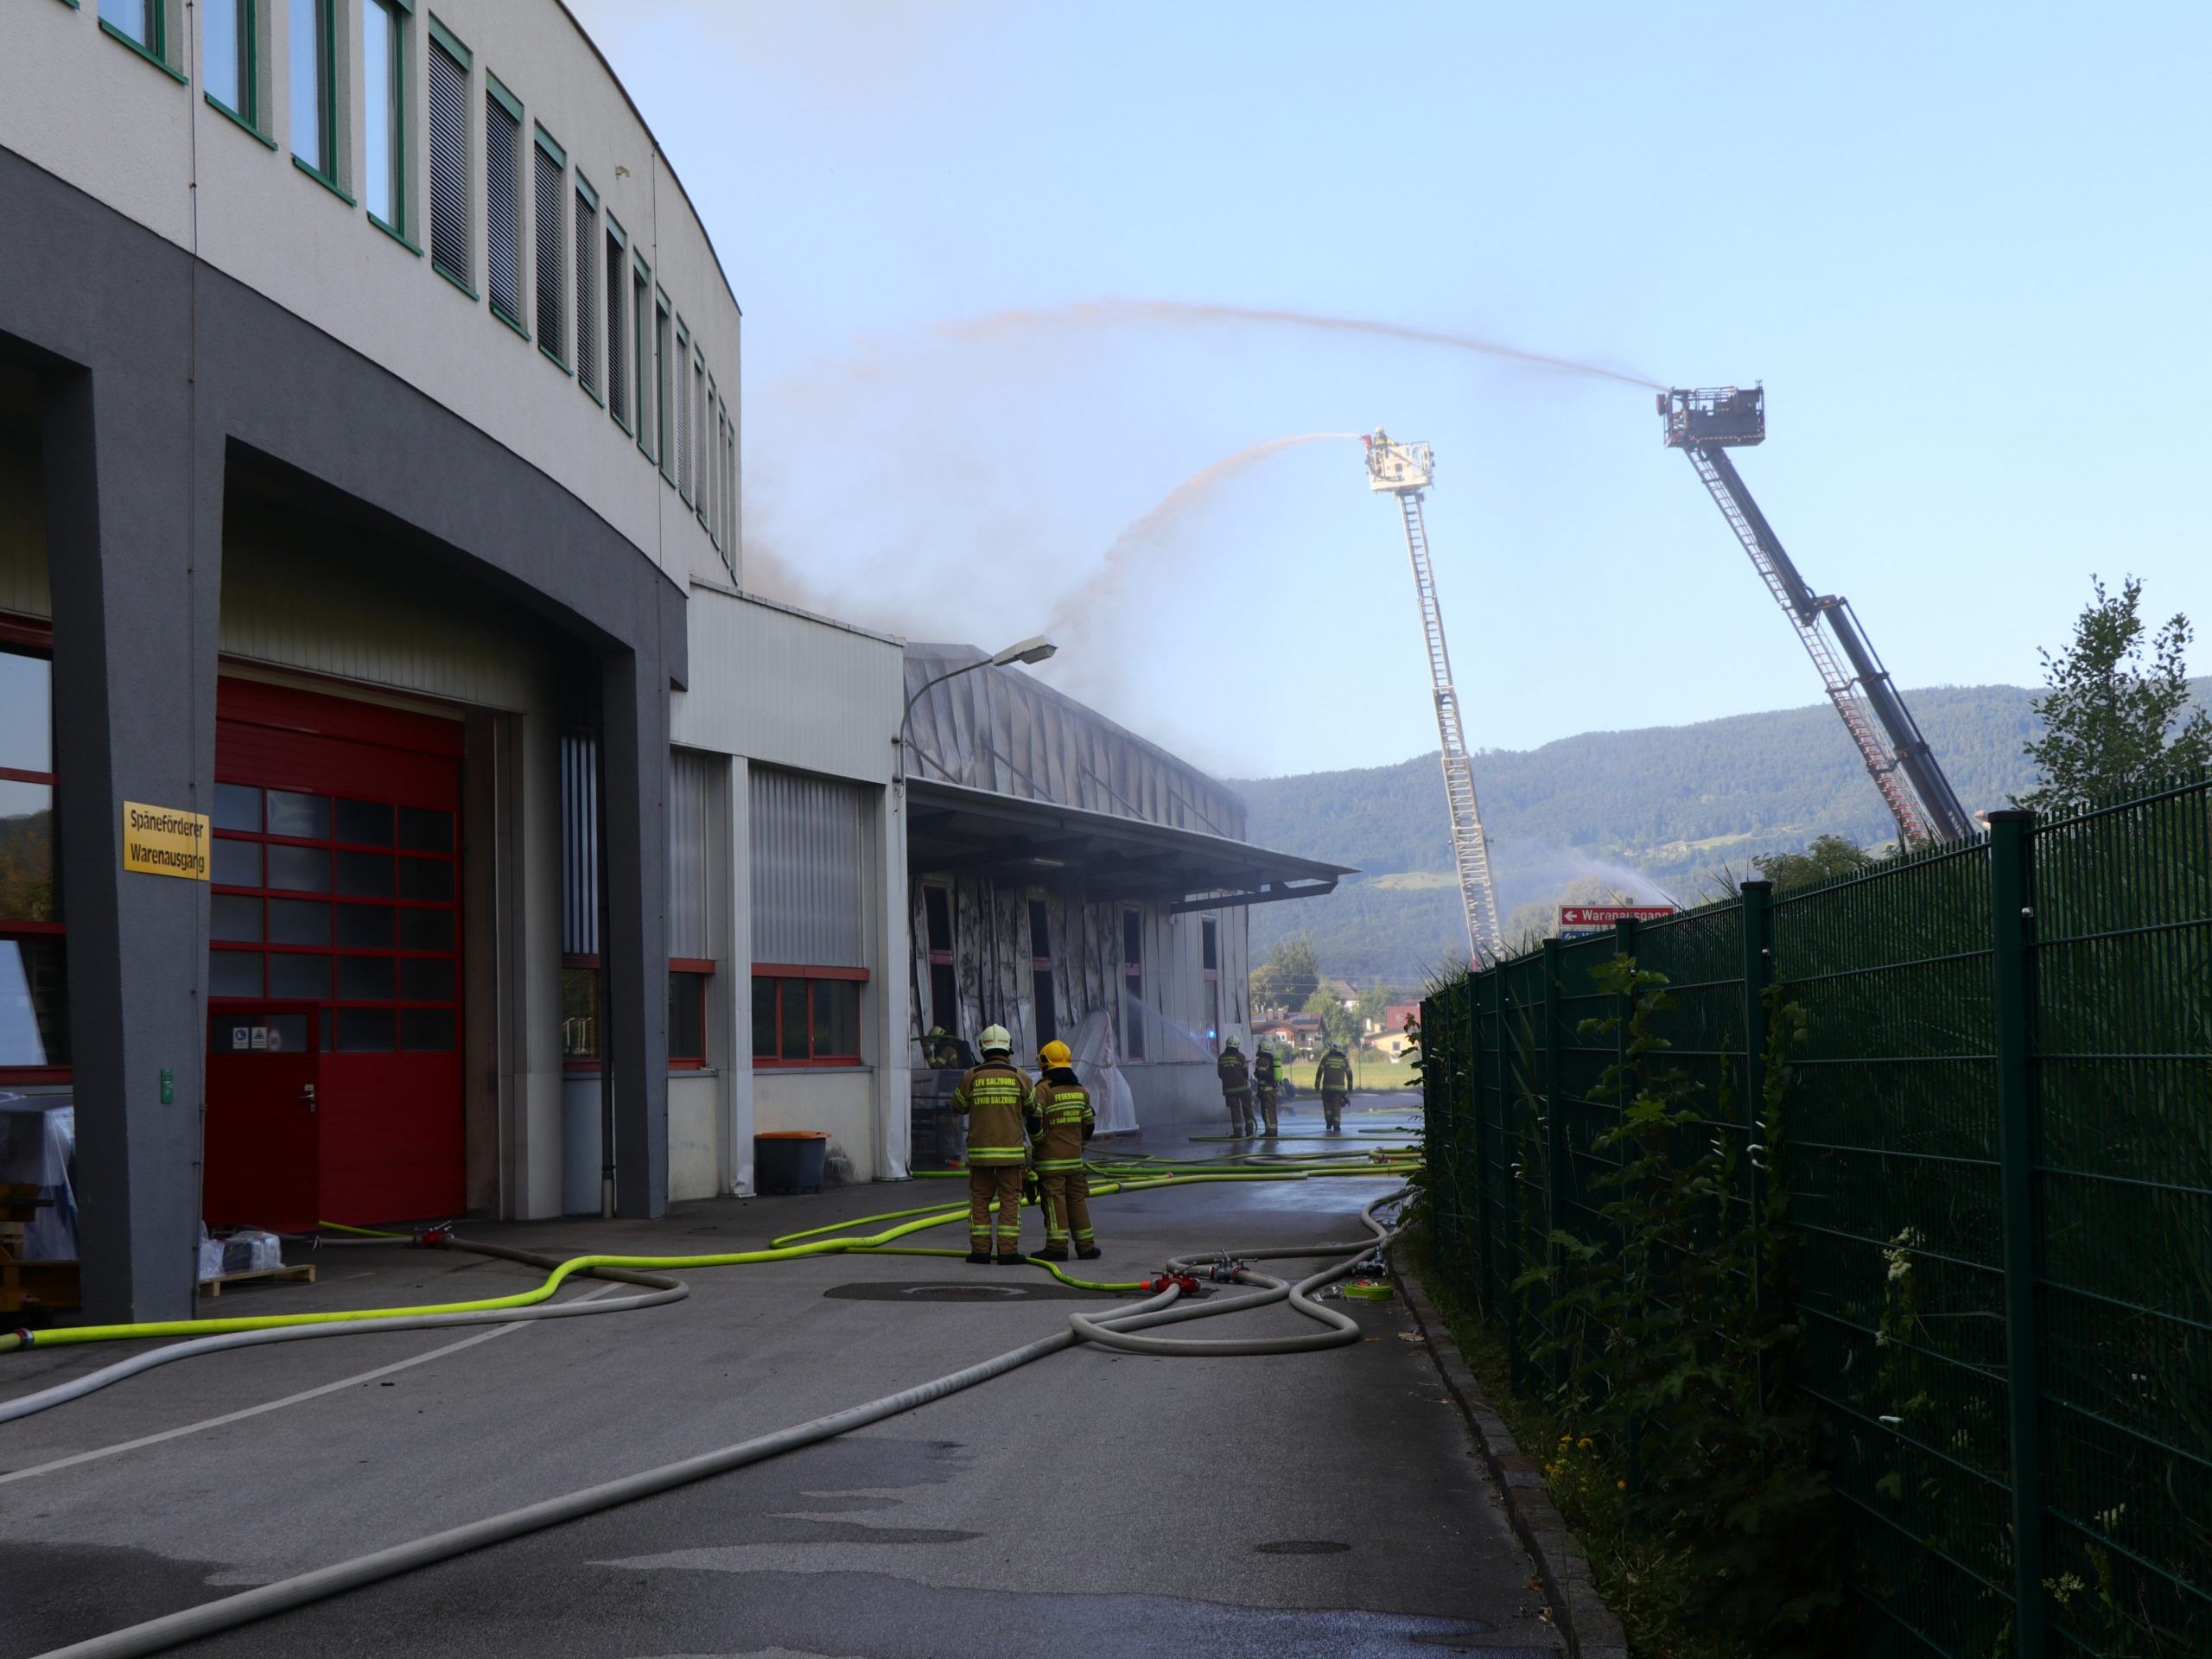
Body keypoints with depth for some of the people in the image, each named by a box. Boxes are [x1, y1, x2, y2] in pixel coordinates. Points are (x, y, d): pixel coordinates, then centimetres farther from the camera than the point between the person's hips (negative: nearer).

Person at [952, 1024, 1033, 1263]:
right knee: (1010, 1200, 4)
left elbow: (959, 1106, 10)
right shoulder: (1019, 1076, -4)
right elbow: (1030, 1109, 8)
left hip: (979, 1150, 1)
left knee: (979, 1200, 9)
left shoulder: (972, 1076, -3)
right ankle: (1008, 1251, -1)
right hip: (1010, 1149, -1)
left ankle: (980, 1250, 7)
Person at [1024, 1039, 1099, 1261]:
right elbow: (1089, 1124, 15)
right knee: (1077, 1200, 11)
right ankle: (1086, 1246, 11)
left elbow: (1035, 1119, -20)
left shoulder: (1044, 1089, -12)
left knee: (1054, 1201, -4)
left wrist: (1037, 1142, -3)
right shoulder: (1080, 1090, 9)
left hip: (1050, 1159, -6)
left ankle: (1057, 1247, -6)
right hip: (1074, 1159, 6)